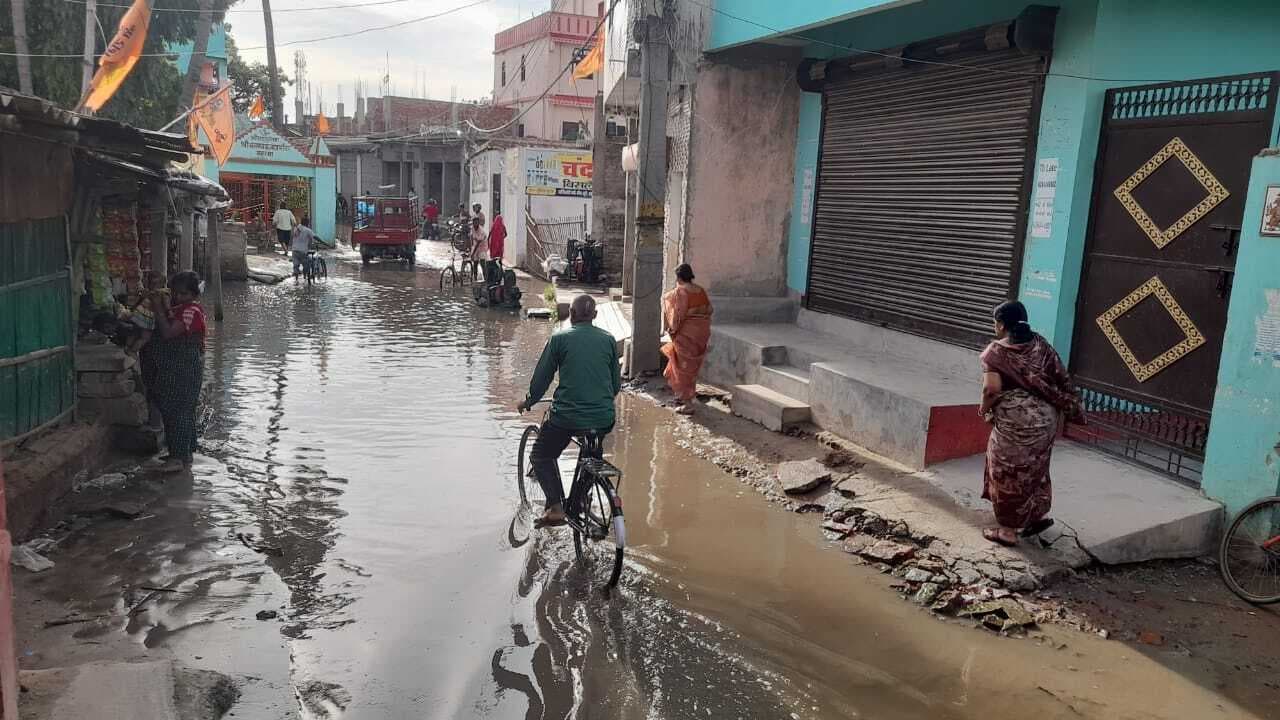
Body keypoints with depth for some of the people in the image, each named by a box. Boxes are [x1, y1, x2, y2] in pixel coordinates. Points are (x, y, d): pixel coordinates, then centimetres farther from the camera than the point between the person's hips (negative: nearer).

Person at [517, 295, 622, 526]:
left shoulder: (560, 338, -2)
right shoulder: (608, 339, 6)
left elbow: (542, 377, 3)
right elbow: (617, 382, 12)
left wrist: (529, 401, 20)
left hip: (567, 416, -3)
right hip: (604, 419, 4)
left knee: (541, 457, 17)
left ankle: (556, 507, 2)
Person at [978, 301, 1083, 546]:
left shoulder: (996, 351, -10)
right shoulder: (1040, 344, 8)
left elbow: (992, 388, -21)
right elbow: (1062, 376, 6)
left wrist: (984, 408, -3)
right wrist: (1070, 407, 15)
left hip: (1016, 422, -6)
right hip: (1046, 418, 7)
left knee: (1008, 472, 6)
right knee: (1035, 467, 25)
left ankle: (1008, 530, 14)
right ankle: (1039, 514, 32)